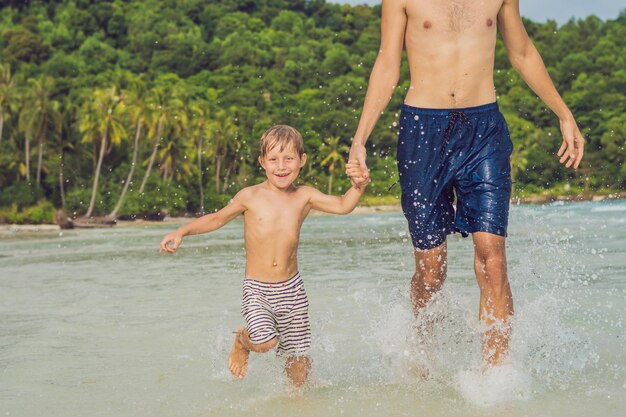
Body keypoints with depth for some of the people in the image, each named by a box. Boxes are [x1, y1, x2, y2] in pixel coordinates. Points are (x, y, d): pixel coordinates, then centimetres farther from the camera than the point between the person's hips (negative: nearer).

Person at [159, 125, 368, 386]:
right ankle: (242, 342, 12)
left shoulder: (304, 196, 1)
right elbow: (217, 219, 7)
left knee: (298, 355, 6)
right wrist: (181, 232, -2)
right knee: (265, 342, -23)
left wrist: (358, 185, -21)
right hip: (257, 289, -2)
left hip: (292, 288, 2)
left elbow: (343, 205, -3)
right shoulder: (250, 196, -4)